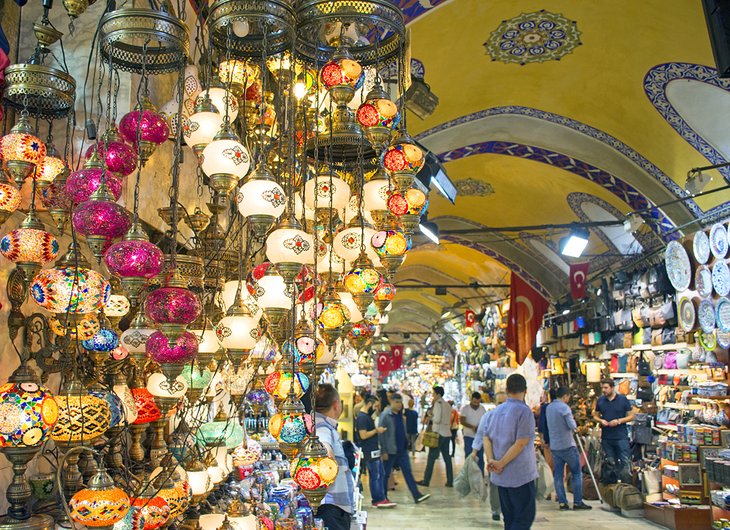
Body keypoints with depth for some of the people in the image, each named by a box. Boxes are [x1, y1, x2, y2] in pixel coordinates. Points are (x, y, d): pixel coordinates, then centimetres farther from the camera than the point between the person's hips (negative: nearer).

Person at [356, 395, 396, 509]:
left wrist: (377, 430, 10)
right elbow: (363, 435, -24)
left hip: (374, 451, 11)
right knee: (375, 476, -2)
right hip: (370, 452, -11)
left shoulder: (367, 416, 15)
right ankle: (379, 500, 6)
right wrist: (376, 430, -16)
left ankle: (378, 499, 19)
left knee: (381, 474, 13)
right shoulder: (362, 417, -18)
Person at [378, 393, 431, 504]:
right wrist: (383, 451, -16)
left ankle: (417, 496, 3)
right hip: (390, 451, -7)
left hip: (402, 450, 7)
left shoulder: (400, 414, 10)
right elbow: (381, 434, -15)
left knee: (408, 472, 4)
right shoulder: (385, 415, -13)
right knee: (386, 474, 6)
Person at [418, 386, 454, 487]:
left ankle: (426, 481, 2)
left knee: (431, 457, -2)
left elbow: (437, 419, -18)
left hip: (438, 433, -7)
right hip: (447, 434, 8)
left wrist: (430, 417, -3)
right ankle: (450, 481, 11)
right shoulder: (447, 405, 14)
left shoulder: (438, 403, -11)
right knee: (447, 458, 10)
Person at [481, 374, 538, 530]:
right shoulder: (524, 411, -12)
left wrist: (491, 460, -7)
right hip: (521, 476, -7)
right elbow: (521, 443, -18)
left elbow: (487, 438, 4)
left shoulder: (494, 412, 9)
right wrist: (501, 464, -13)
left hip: (500, 476, 7)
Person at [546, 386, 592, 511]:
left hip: (554, 447, 7)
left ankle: (562, 502, 7)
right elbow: (572, 426, -16)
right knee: (577, 473, 4)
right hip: (567, 446, -7)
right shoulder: (564, 407, -13)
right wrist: (573, 420, 3)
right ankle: (577, 502, 4)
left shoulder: (548, 408, 10)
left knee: (558, 475, 7)